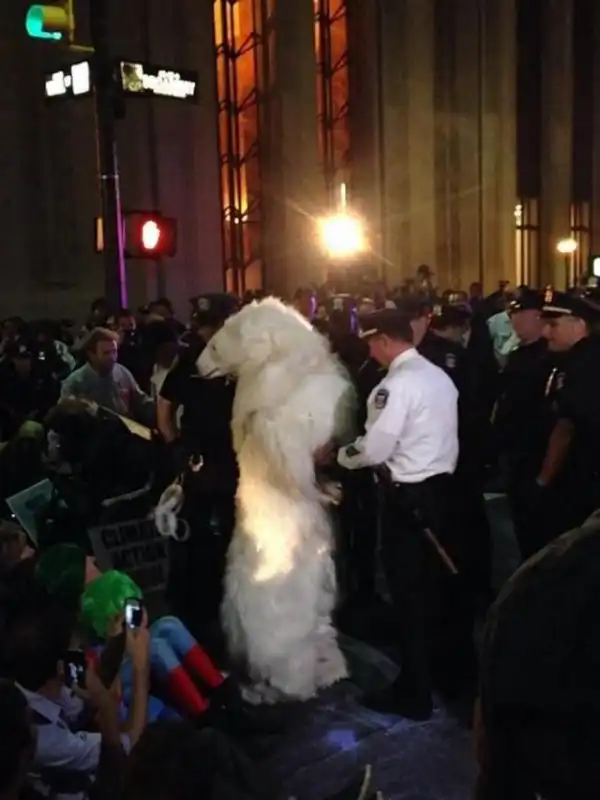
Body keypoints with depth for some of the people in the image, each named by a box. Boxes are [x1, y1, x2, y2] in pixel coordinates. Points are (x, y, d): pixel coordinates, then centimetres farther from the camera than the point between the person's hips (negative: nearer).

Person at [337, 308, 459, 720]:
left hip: (408, 494, -8)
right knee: (434, 584, 19)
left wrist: (338, 456, -1)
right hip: (440, 486, 9)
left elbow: (374, 449, -20)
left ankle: (415, 692, 12)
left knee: (409, 590, 2)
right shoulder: (439, 376, 10)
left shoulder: (396, 384, -17)